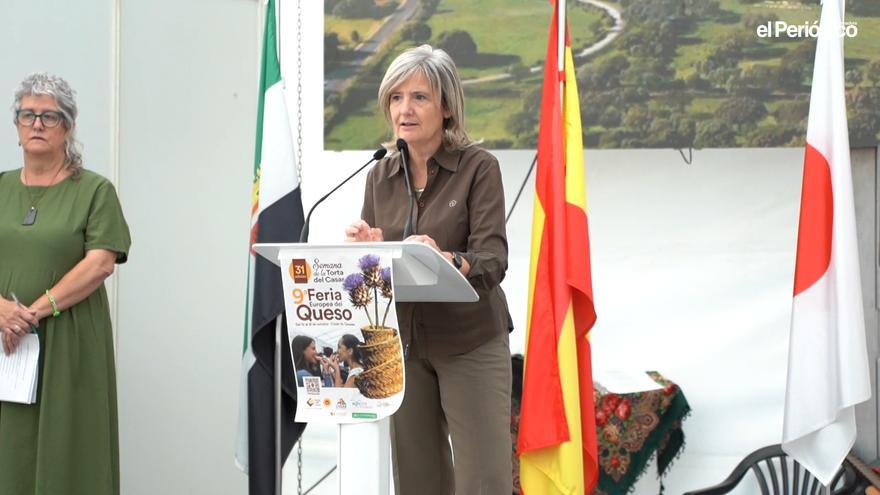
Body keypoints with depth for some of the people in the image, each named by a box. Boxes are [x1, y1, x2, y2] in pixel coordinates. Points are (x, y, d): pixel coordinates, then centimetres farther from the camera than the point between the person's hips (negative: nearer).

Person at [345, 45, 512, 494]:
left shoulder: (478, 167, -7)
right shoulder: (381, 176, 7)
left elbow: (493, 261, -17)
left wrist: (447, 261, -38)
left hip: (469, 344, -4)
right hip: (403, 342, 4)